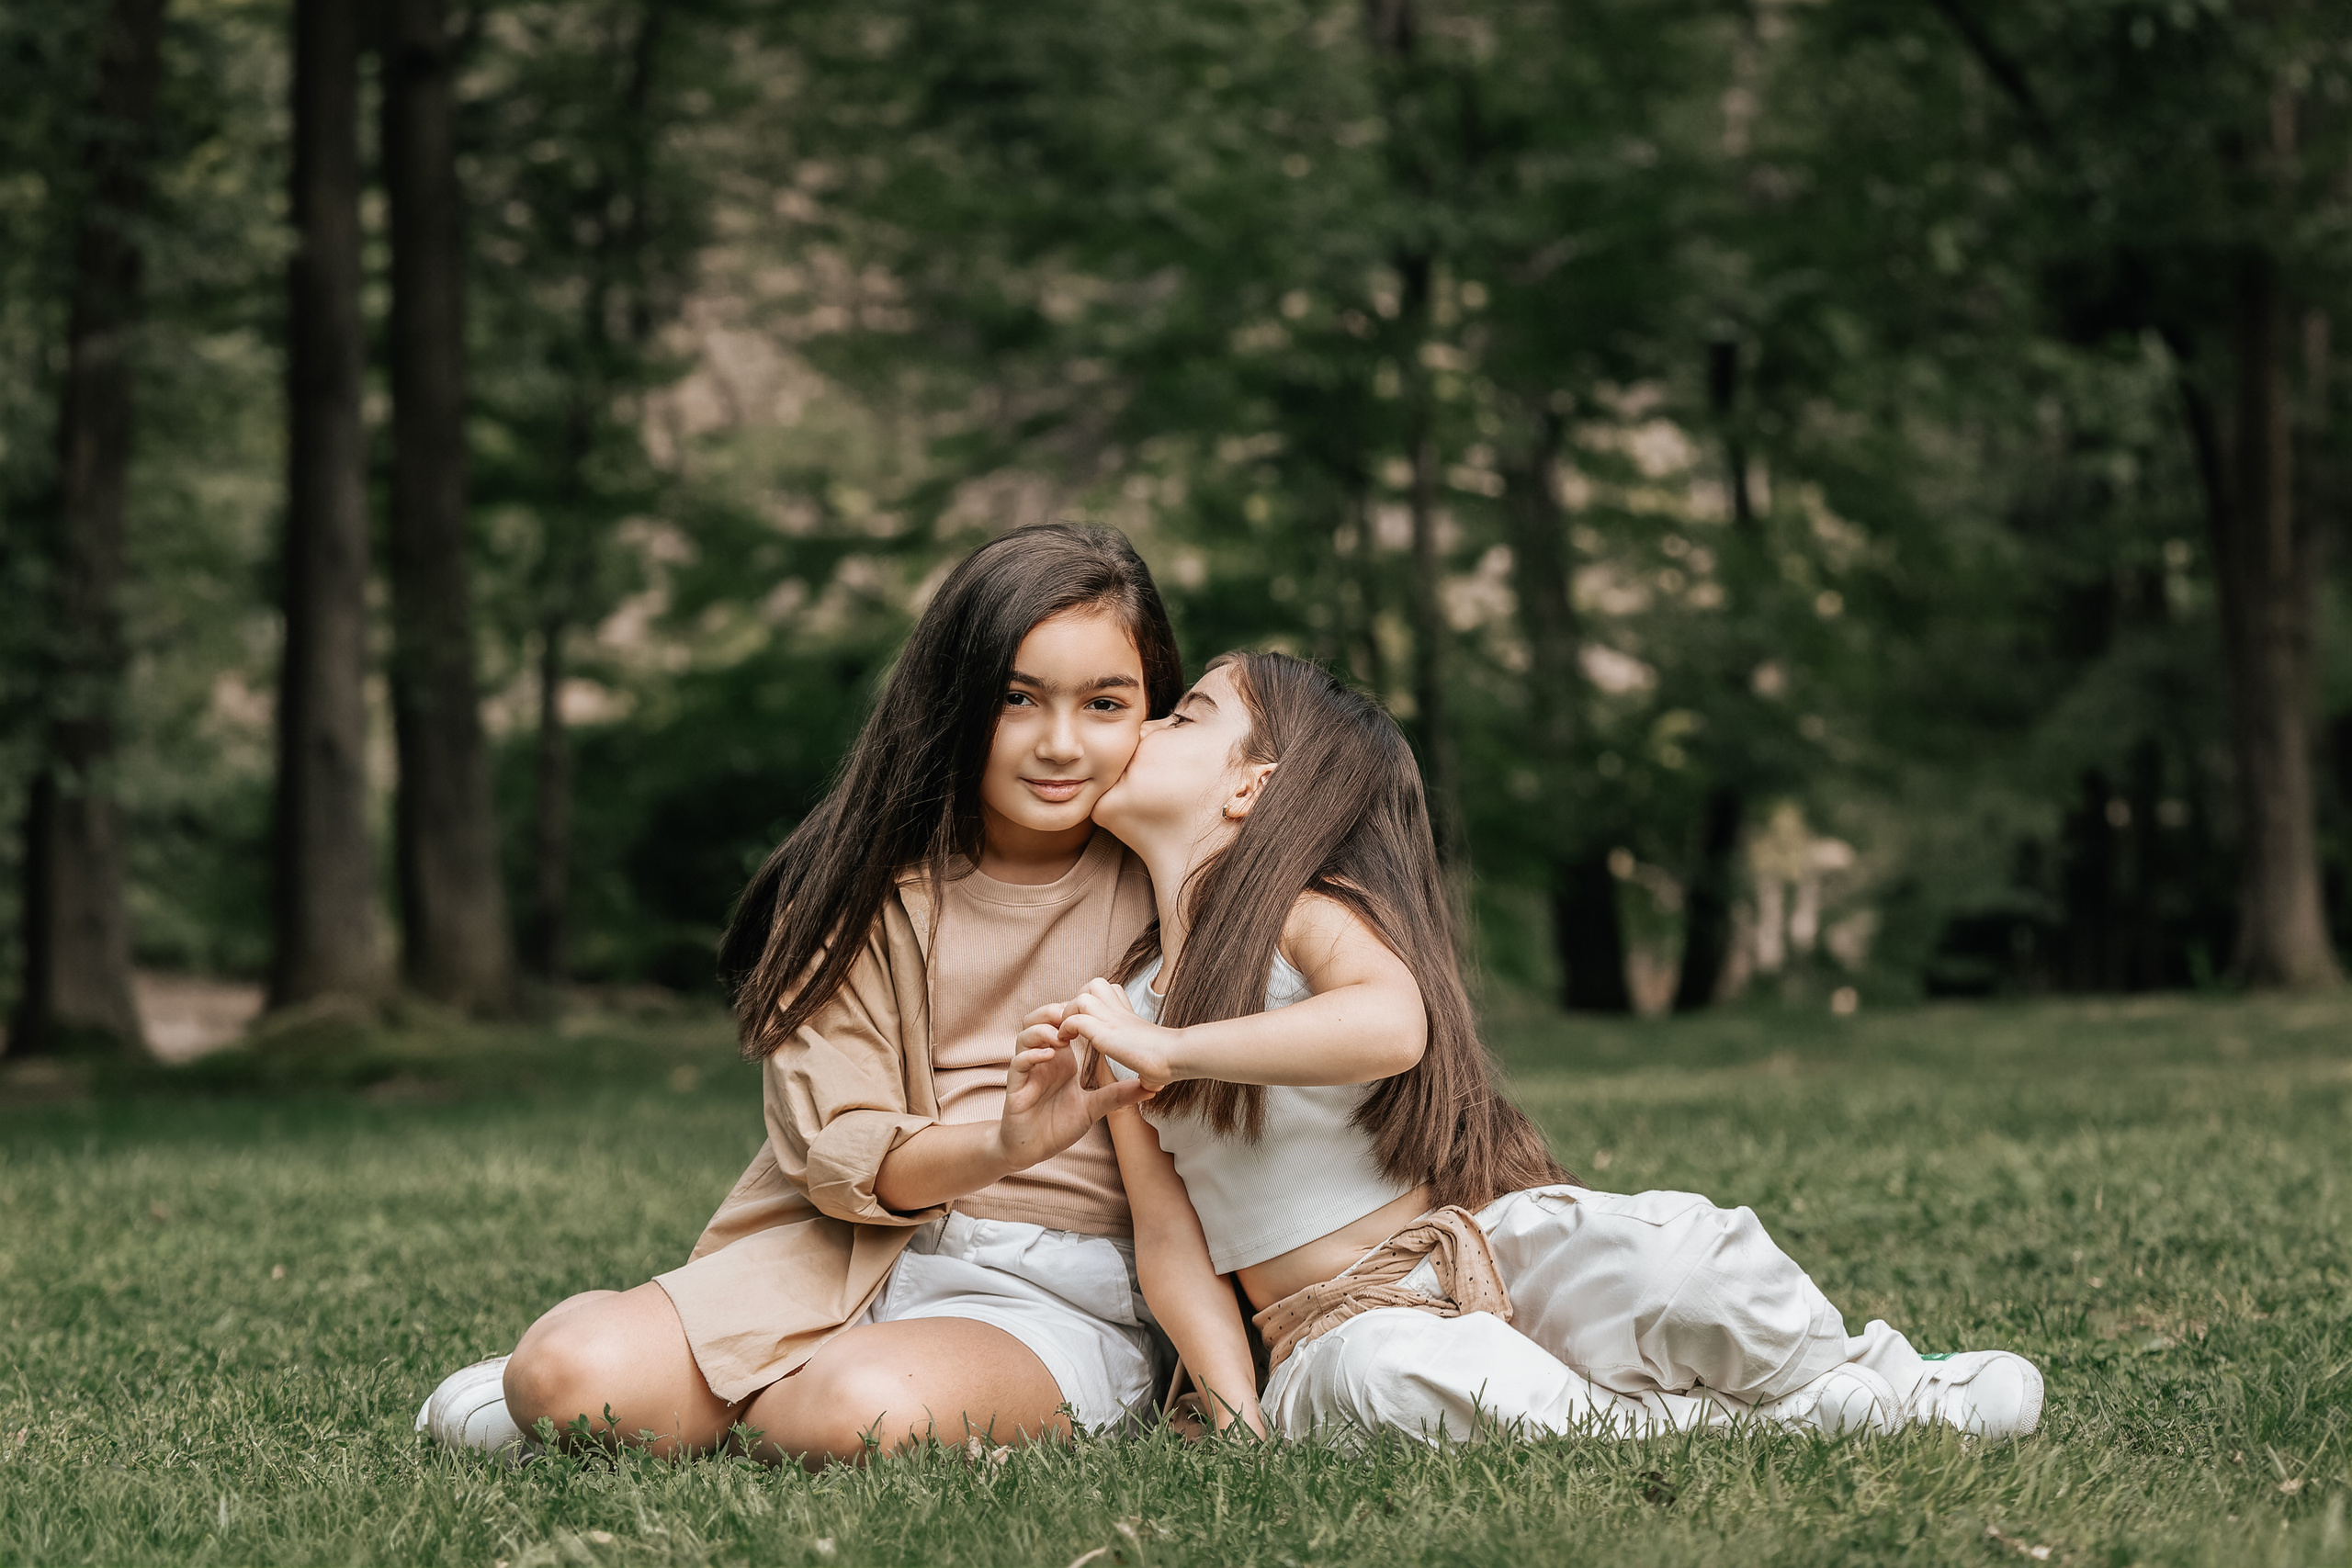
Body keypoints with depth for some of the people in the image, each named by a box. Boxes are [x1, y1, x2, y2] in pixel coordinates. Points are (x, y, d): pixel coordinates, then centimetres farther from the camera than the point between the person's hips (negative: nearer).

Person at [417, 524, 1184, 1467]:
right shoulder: (868, 888, 2)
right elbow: (843, 1160, -6)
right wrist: (999, 1147, -27)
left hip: (1068, 1297, -1)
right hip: (848, 1256, 2)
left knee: (866, 1407, -37)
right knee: (574, 1369, -26)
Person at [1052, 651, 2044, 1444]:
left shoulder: (1312, 917, -4)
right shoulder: (1115, 1011, 12)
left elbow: (1392, 1026, -30)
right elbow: (1170, 1240, 6)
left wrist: (1170, 1051, -30)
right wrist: (1241, 1420, -9)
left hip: (1498, 1251, -2)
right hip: (1347, 1332, 3)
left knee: (1676, 1252, -34)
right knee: (1391, 1374, -36)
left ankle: (1883, 1397, -8)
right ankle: (1727, 1423, -24)